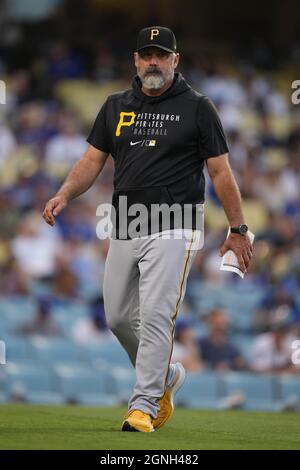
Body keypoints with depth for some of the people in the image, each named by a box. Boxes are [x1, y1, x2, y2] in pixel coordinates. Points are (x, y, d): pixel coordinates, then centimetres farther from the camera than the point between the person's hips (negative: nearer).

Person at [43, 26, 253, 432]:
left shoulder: (196, 108, 0)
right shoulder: (116, 107, 13)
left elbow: (221, 171, 1)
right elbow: (92, 161, 10)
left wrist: (238, 230, -2)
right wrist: (63, 196, -9)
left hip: (172, 231, -6)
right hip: (123, 231, 6)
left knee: (155, 315, -14)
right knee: (118, 317, 10)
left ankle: (144, 405, -13)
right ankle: (165, 376, 32)